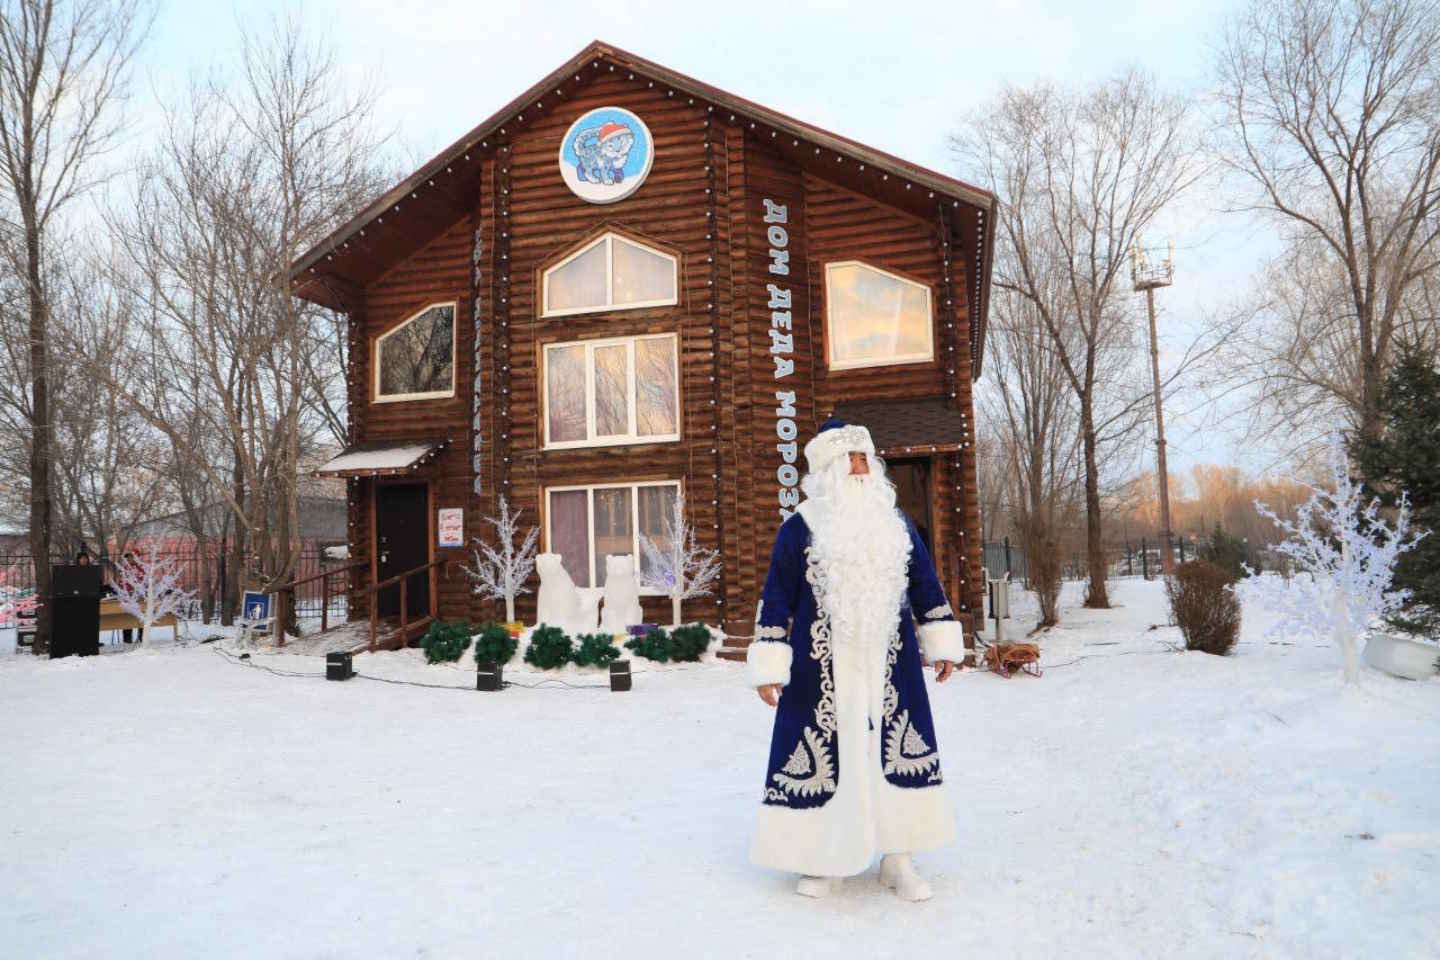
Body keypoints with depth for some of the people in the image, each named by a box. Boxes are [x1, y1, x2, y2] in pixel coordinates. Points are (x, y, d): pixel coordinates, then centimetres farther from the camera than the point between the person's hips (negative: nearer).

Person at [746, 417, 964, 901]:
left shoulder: (896, 524, 7)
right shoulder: (800, 529, -5)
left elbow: (925, 584, 15)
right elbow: (776, 598, -5)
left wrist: (942, 641, 13)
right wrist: (768, 667, -7)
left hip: (889, 664, 4)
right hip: (822, 668, -3)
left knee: (894, 750, 7)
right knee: (821, 755, 3)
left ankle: (898, 858, 22)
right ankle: (818, 858, 21)